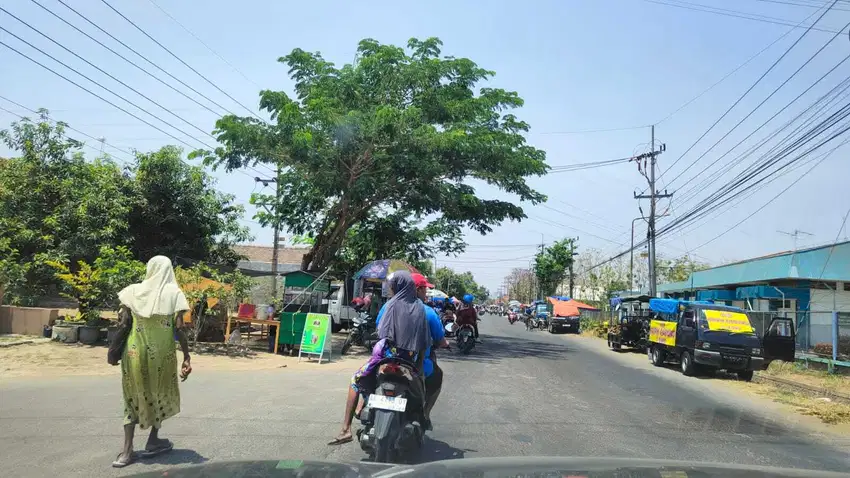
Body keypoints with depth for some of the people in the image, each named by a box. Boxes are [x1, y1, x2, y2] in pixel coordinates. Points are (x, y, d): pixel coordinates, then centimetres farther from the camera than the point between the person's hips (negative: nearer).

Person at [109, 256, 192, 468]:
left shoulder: (134, 291, 3)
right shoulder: (174, 293, -4)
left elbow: (123, 324, -2)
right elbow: (179, 329, -9)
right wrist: (187, 358, -6)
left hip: (135, 350, 2)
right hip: (162, 352, -2)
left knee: (134, 396, 12)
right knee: (161, 394, 20)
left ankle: (127, 450, 6)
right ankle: (153, 441, 25)